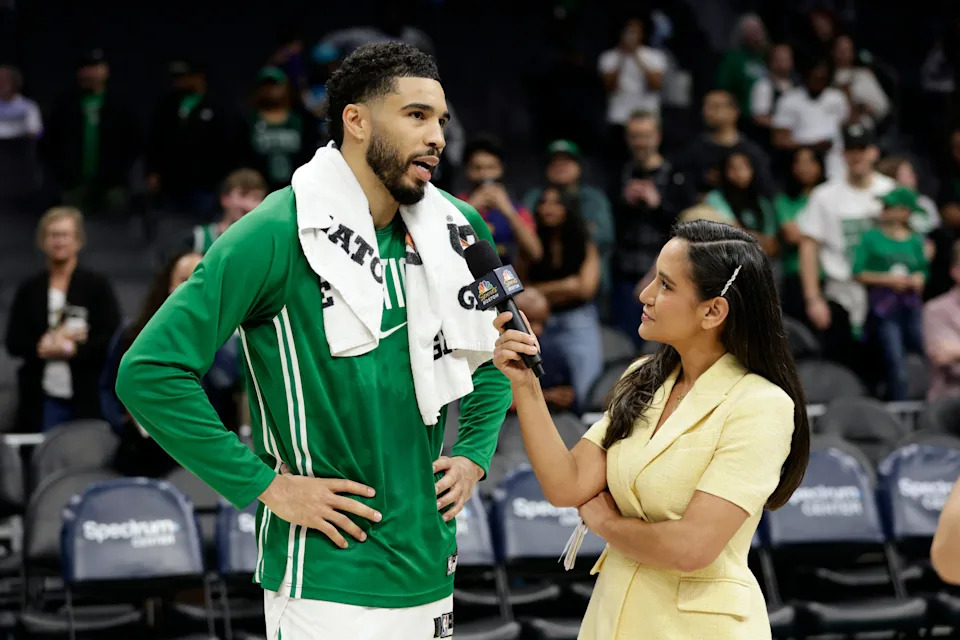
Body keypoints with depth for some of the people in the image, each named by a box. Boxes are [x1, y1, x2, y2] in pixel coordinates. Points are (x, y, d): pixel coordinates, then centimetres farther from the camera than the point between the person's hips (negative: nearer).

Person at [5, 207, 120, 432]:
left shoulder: (97, 286, 3)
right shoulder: (29, 289, 11)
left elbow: (112, 339, -4)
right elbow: (14, 342, 6)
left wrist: (72, 349, -14)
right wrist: (44, 345, -11)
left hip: (87, 399, -2)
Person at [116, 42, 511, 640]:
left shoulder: (458, 231, 7)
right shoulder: (276, 235, -13)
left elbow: (490, 352, 26)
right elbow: (149, 372, -18)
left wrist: (473, 455, 9)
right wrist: (265, 485, -16)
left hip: (431, 568, 6)